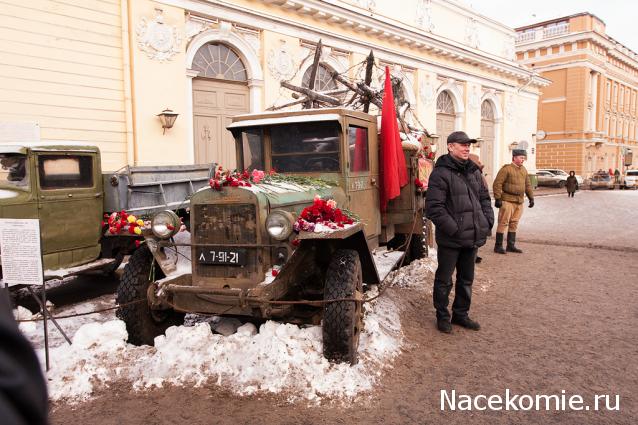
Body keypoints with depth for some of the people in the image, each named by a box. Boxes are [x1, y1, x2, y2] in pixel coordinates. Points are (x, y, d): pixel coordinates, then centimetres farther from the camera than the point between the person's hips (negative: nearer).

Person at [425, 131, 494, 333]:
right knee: (444, 279, 7)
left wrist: (487, 222, 6)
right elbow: (434, 207, -20)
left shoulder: (474, 171, 12)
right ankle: (442, 316, 24)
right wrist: (454, 229, -21)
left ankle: (461, 313, 34)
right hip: (450, 240, -7)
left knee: (466, 279, 18)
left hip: (473, 237, 7)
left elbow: (484, 198, 20)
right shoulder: (441, 173, -13)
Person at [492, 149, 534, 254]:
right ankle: (498, 246, 1)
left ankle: (511, 245, 17)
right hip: (507, 201, -7)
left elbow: (528, 185, 22)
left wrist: (531, 197, 16)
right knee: (503, 223, -5)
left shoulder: (524, 170, 15)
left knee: (514, 224, 10)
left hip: (519, 202, 7)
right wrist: (498, 198, -18)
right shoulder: (506, 169, -9)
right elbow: (497, 184, -14)